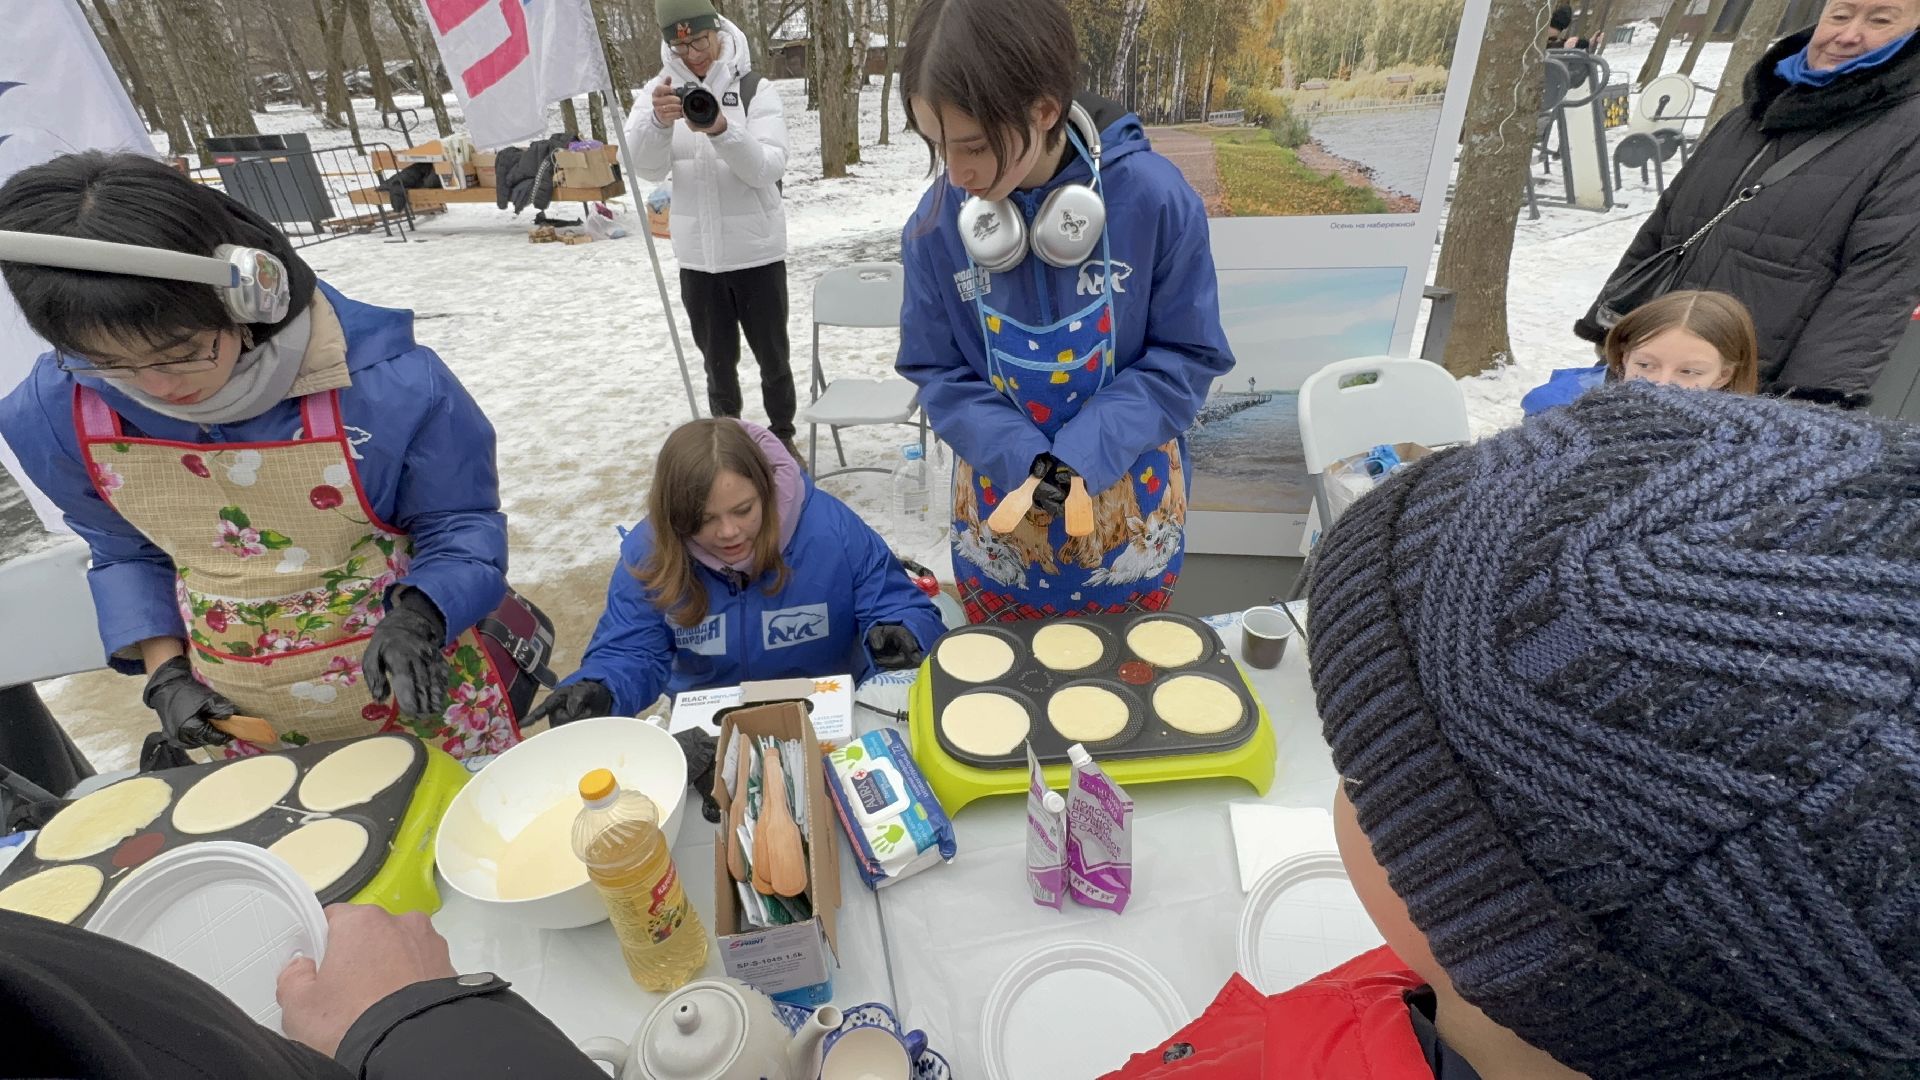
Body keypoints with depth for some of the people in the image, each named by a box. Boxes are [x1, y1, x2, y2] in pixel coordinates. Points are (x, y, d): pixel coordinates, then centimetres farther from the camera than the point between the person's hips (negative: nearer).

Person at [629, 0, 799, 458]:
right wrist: (658, 120, -29)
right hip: (697, 256, 2)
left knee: (772, 356, 9)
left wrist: (722, 131, -31)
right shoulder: (659, 91, 2)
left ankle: (783, 438, 27)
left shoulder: (755, 88, -5)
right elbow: (647, 168, -11)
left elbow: (769, 168, -16)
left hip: (757, 251, -2)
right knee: (718, 361, 13)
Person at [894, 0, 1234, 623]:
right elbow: (936, 371, -4)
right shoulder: (936, 223, -12)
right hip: (998, 519, 2)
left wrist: (1086, 452, -23)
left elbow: (1189, 356, -10)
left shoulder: (1154, 198, -18)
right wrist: (1020, 456, -21)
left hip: (1130, 517, -1)